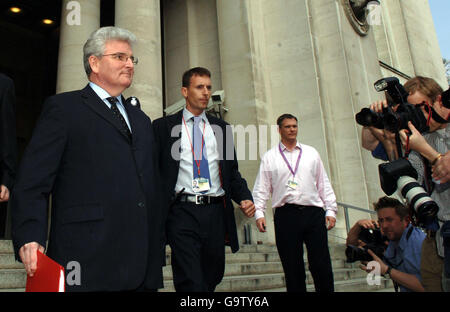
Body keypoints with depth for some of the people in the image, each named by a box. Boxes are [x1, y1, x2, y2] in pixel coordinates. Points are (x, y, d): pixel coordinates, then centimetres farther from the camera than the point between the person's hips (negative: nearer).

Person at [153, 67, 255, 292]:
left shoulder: (221, 128, 14)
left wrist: (245, 197, -3)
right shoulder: (163, 126, 5)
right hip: (182, 213, -4)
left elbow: (232, 171, 15)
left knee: (213, 277, 15)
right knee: (190, 283, -9)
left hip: (216, 213, 4)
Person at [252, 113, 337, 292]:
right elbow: (261, 188, 6)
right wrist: (259, 213, -6)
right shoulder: (269, 157, 9)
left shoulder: (311, 153, 15)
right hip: (285, 215, -1)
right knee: (292, 269, 5)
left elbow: (324, 184, 15)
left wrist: (331, 210, 9)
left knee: (322, 266, 1)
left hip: (313, 212, 1)